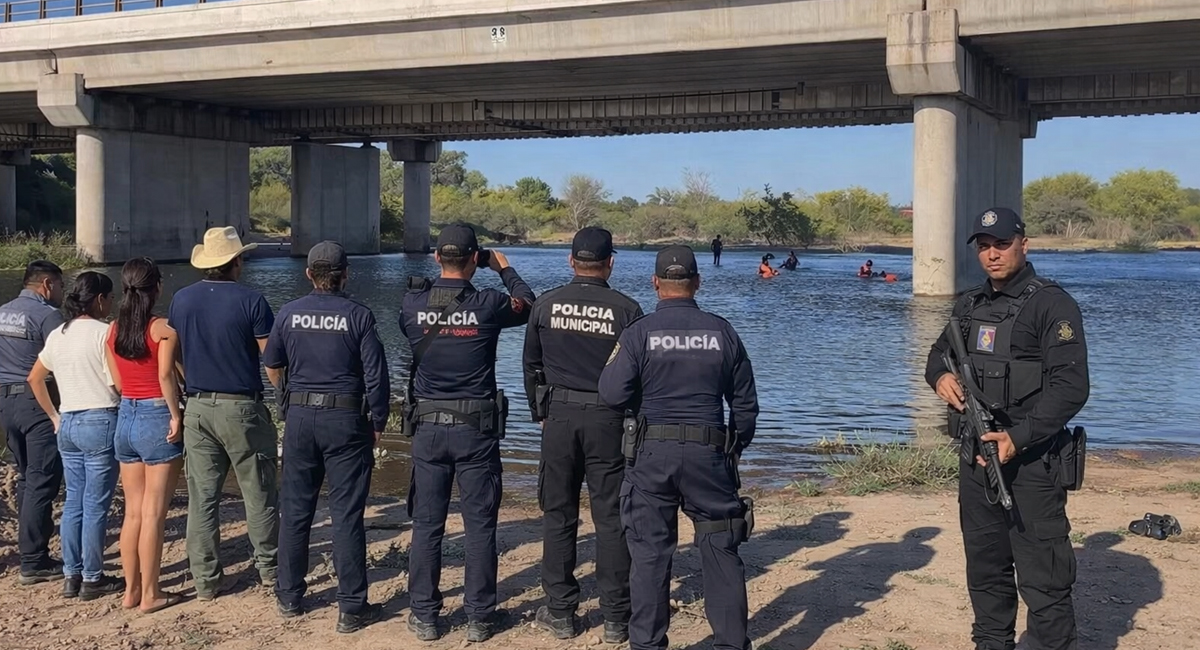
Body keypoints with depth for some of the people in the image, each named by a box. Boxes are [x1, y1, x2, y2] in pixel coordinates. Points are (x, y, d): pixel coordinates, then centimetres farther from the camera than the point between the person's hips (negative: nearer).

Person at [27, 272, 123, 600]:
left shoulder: (57, 335, 12)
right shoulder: (104, 332, -10)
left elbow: (34, 379, 19)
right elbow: (118, 382, -16)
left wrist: (54, 417, 22)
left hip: (67, 424, 7)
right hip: (101, 422, -7)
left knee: (73, 502, 13)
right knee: (96, 505, 0)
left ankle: (71, 576, 19)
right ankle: (92, 579, 6)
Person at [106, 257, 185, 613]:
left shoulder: (113, 330, 6)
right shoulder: (163, 328, -11)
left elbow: (118, 381, 5)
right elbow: (166, 374, -20)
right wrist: (176, 415, -13)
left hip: (126, 418, 6)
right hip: (157, 418, -6)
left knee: (132, 511, 14)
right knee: (153, 513, 0)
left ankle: (131, 590, 21)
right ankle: (150, 594, 7)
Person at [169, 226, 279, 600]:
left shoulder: (181, 300, 5)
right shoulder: (250, 301, -9)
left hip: (197, 408, 4)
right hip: (241, 408, -4)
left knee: (201, 498, 7)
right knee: (259, 494, 8)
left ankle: (205, 581, 11)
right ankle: (268, 568, 15)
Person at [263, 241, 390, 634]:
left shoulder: (289, 313, 2)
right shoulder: (358, 316, -8)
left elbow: (272, 366, 14)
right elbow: (376, 375, -9)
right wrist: (378, 423, 2)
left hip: (299, 417, 3)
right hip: (346, 420, -3)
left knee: (295, 510, 14)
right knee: (347, 515, 1)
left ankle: (289, 598, 24)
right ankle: (351, 609, 6)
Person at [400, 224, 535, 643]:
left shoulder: (413, 305, -4)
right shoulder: (488, 305, -11)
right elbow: (529, 305, 9)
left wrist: (440, 279, 24)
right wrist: (505, 268, 24)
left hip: (428, 427, 2)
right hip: (477, 427, -2)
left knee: (427, 524, 9)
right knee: (479, 525, 6)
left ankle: (424, 616, 16)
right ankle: (478, 618, 12)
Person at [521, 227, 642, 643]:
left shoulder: (546, 305, 0)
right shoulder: (626, 310, -7)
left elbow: (531, 367, 8)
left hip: (558, 417, 2)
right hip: (608, 420, -1)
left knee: (558, 515, 10)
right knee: (611, 518, 5)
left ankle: (560, 612, 15)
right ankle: (616, 619, 10)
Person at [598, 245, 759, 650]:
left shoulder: (639, 333, -5)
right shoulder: (722, 332, 2)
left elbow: (612, 396, -6)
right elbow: (745, 402, 6)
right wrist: (736, 447, 20)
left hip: (653, 453, -1)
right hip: (710, 453, 1)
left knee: (650, 552, 7)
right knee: (721, 549, 10)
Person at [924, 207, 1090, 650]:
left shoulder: (1052, 305, -9)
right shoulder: (970, 305, 12)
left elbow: (1071, 387, -16)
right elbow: (940, 352, 26)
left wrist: (1019, 438, -24)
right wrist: (939, 375, 1)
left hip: (1031, 463, -7)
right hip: (976, 458, 7)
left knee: (1043, 581, -5)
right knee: (985, 571, 17)